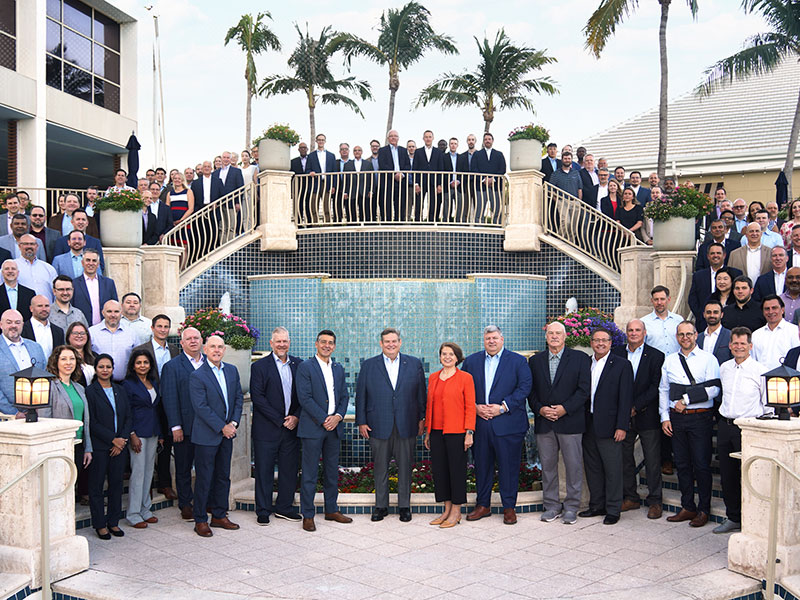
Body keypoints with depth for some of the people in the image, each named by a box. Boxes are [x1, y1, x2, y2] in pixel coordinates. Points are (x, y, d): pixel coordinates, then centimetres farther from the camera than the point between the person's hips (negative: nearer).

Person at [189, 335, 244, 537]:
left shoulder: (232, 370, 7)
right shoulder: (197, 376, -12)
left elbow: (238, 397, 9)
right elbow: (201, 407, -16)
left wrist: (233, 423, -3)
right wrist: (222, 427, -16)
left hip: (227, 433, 6)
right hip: (206, 435, -6)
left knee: (223, 476, 13)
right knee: (204, 478, 1)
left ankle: (219, 516, 25)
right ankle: (200, 521, 11)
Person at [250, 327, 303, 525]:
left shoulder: (298, 365, 9)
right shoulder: (260, 366, -4)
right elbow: (257, 397, -10)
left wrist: (296, 417, -6)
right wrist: (280, 420, -13)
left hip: (291, 427, 4)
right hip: (267, 428, -4)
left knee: (289, 468, 9)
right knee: (264, 470, 3)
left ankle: (284, 507, 23)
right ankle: (263, 511, 14)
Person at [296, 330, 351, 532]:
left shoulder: (339, 369, 14)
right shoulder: (305, 367, -5)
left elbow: (344, 396, 14)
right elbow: (304, 398, -12)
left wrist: (338, 416, -5)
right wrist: (323, 420, -15)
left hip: (334, 427, 6)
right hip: (312, 427, -6)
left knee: (332, 471, 12)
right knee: (309, 473, -1)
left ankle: (331, 510, 23)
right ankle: (307, 515, 6)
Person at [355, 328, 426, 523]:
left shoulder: (414, 364, 6)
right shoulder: (368, 366, 5)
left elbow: (421, 394, 8)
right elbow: (361, 396, 5)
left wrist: (421, 419, 4)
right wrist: (361, 422, 0)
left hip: (406, 426, 0)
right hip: (379, 426, 0)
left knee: (405, 467, 6)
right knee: (380, 468, 7)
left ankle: (404, 506, 18)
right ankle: (381, 506, 19)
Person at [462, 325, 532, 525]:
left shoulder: (517, 361, 2)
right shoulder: (471, 361, 11)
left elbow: (524, 387, -6)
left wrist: (502, 407, -13)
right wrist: (476, 407, -6)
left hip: (508, 424, -3)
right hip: (479, 424, 3)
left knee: (509, 466, 2)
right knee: (481, 465, 9)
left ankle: (509, 507, 13)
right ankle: (483, 505, 21)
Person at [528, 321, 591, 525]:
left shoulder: (580, 359, 2)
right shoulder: (535, 361, 12)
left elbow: (584, 389, -4)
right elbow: (531, 391, 10)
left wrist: (565, 408, -13)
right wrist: (540, 409, -7)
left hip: (570, 421, -3)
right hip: (543, 423, 3)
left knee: (573, 465, 1)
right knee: (547, 465, 7)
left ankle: (571, 507, 12)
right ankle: (551, 506, 18)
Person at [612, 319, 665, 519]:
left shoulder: (656, 355, -1)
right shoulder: (616, 353, 8)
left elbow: (656, 387, -7)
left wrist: (636, 406, -13)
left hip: (647, 416, -3)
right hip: (623, 415, 3)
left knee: (652, 461, 2)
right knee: (624, 457, 9)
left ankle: (655, 501, 11)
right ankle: (630, 498, 21)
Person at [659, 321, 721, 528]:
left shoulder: (708, 359, 0)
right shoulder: (669, 360, 12)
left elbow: (713, 389, -9)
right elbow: (663, 390, 13)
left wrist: (686, 400, -12)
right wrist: (665, 417, 5)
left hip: (700, 418, -4)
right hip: (676, 418, 4)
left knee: (701, 464, -2)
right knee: (682, 464, 8)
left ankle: (704, 510, 9)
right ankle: (688, 507, 18)